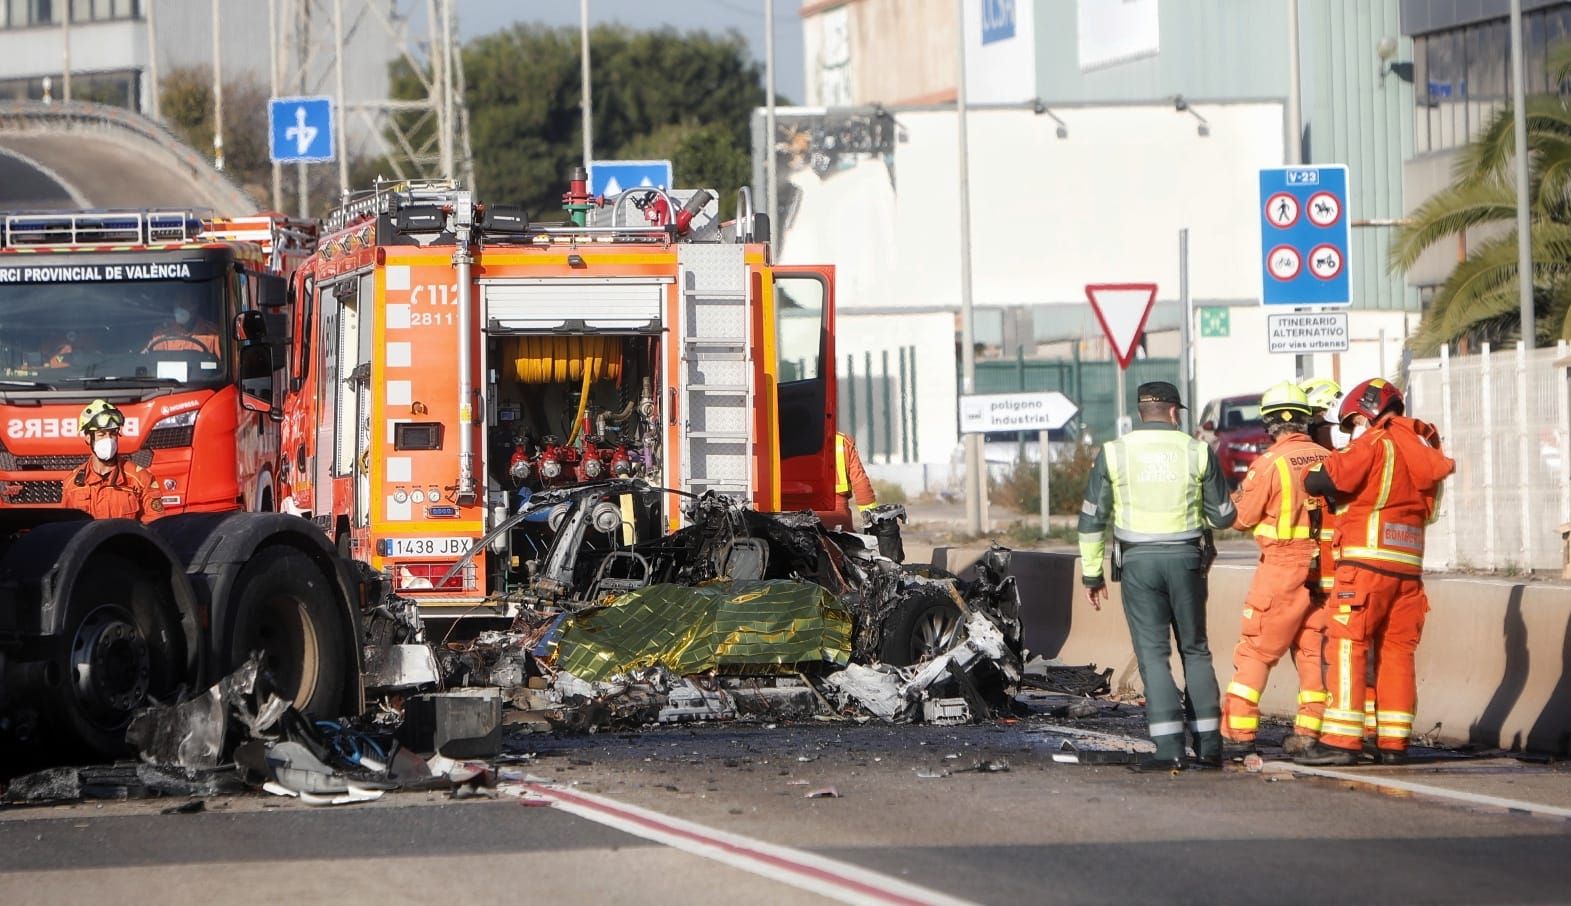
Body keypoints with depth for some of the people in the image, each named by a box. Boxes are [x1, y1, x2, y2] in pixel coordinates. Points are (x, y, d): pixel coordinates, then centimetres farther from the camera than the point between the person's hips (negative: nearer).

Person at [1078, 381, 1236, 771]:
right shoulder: (1197, 451, 0)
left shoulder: (1114, 453, 0)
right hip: (1186, 558, 1)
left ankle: (1169, 747, -8)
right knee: (1195, 650, 13)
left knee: (1153, 652, 1)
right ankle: (1208, 743, 11)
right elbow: (1223, 516, 5)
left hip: (1138, 560, -1)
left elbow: (1092, 517, 0)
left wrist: (1092, 573, 8)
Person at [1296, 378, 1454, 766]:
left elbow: (1321, 481, -13)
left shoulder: (1376, 443, -4)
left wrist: (1311, 475, 11)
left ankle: (1341, 739, -10)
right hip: (1408, 566, 7)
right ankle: (1393, 743, 9)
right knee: (1397, 651, 9)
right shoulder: (1423, 449, 18)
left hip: (1368, 560, -7)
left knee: (1347, 647, -5)